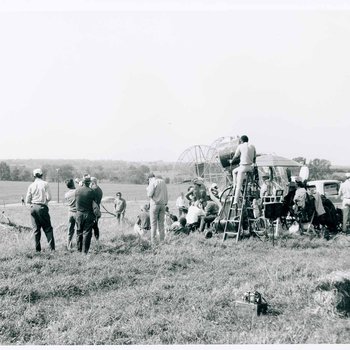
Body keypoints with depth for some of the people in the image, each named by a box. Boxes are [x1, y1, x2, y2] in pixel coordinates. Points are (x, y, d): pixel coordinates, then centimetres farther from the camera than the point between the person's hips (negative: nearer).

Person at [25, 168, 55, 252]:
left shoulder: (31, 186, 2)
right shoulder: (45, 184, -5)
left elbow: (27, 200, 2)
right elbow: (49, 197, -9)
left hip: (33, 207, 3)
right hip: (42, 207, -2)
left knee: (36, 229, 10)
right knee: (48, 228, 3)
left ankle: (37, 248, 10)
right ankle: (52, 247, -4)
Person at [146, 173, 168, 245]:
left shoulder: (152, 183, -9)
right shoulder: (163, 181, 11)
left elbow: (149, 195, -12)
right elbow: (166, 193, 13)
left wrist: (148, 188, 3)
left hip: (155, 204, -6)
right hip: (163, 204, 6)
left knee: (153, 223, -2)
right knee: (161, 223, 9)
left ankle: (153, 241, -5)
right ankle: (162, 240, 7)